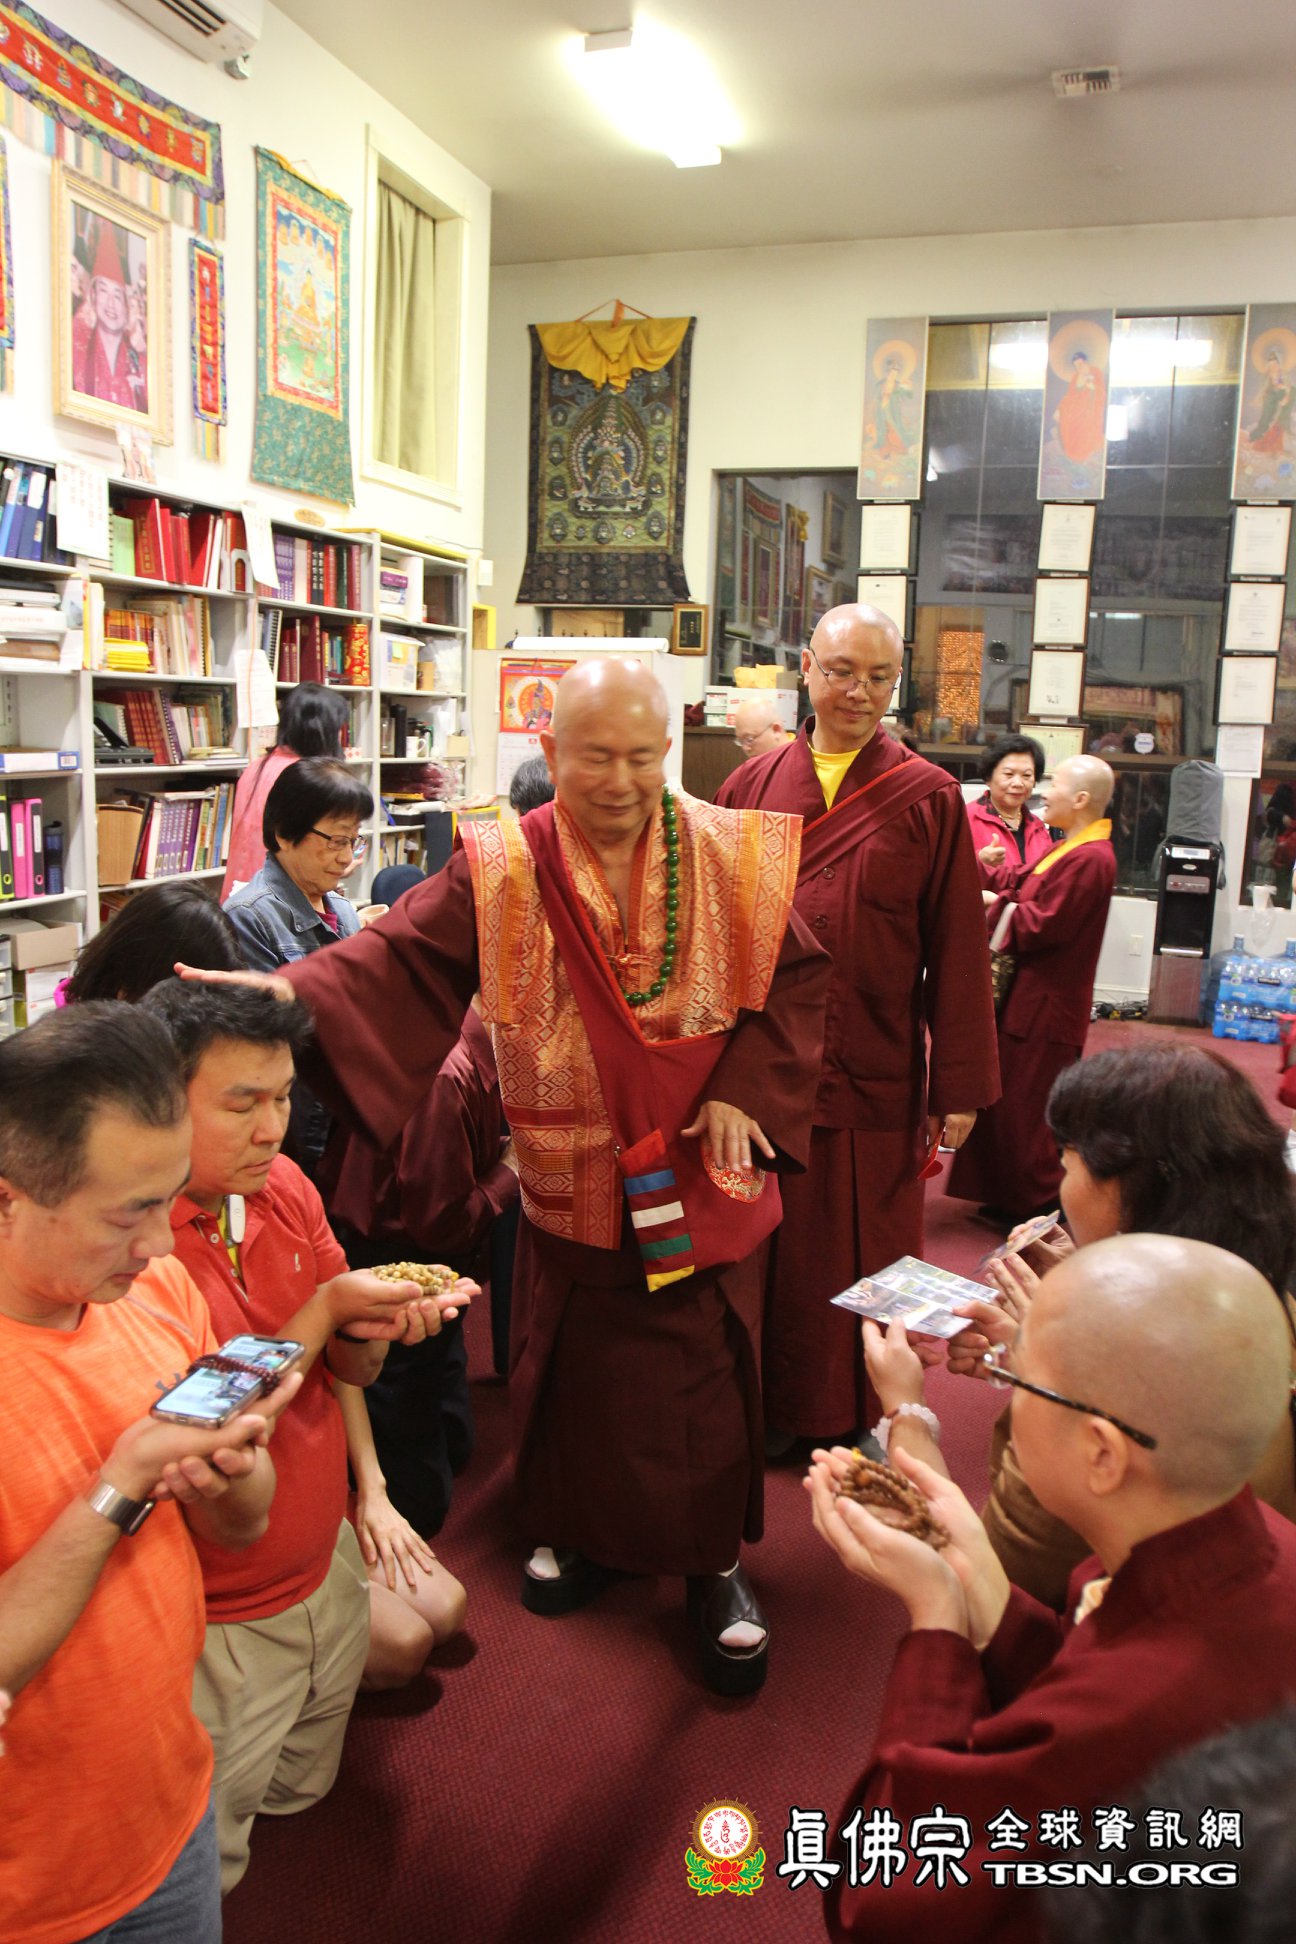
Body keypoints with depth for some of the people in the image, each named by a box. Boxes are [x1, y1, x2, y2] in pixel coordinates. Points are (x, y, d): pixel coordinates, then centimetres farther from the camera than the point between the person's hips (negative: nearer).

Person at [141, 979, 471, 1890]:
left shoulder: (282, 1184, -6)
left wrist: (373, 1329, -19)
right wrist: (327, 1307, -26)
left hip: (324, 1563, 7)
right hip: (221, 1624, -7)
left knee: (304, 1790, 27)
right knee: (208, 1867, 15)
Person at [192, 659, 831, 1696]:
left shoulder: (732, 855, -6)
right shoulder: (499, 872, -8)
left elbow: (798, 974, 0)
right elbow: (397, 956, -17)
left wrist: (741, 1092, -10)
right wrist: (287, 989, -34)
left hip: (704, 1175, 0)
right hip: (574, 1176, 0)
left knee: (707, 1372, 8)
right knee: (574, 1365, 14)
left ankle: (715, 1558, 32)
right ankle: (577, 1526, 41)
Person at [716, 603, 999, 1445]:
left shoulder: (930, 798, -2)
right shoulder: (753, 786, 4)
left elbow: (958, 952, -4)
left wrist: (961, 1085, -6)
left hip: (876, 1076, -2)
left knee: (863, 1258, 9)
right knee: (774, 1254, 13)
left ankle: (866, 1422, 30)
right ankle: (775, 1408, 32)